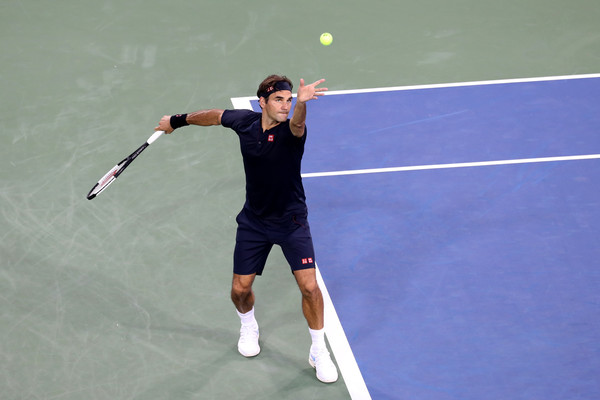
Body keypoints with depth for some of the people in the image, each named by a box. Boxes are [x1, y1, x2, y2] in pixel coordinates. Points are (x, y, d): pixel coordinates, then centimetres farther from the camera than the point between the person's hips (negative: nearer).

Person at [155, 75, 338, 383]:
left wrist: (302, 102, -71)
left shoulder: (290, 131, -22)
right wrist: (178, 121, 25)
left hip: (291, 221, -3)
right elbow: (216, 115, 12)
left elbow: (297, 122, -48)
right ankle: (248, 328, 41)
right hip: (254, 221, 3)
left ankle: (318, 351, 10)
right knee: (240, 289, 5)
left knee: (309, 286, -13)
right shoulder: (245, 121, -9)